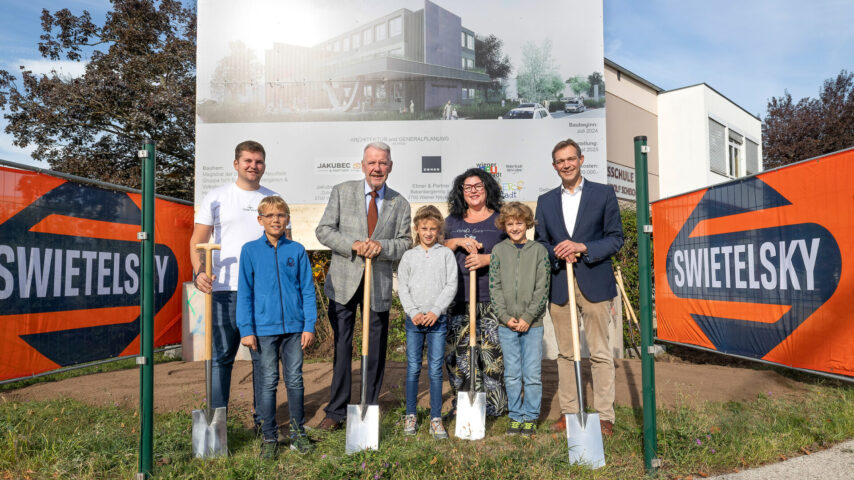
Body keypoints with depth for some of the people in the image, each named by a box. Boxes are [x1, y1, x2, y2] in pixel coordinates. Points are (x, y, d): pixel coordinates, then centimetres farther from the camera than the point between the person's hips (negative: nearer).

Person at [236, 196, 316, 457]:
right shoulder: (250, 250, 1)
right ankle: (269, 438, 20)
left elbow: (307, 290, 5)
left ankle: (298, 432, 25)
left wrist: (309, 326, 0)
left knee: (295, 380, 10)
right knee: (267, 384, 6)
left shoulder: (297, 250, 3)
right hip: (263, 329, -1)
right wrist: (246, 329, -5)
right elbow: (244, 293, 1)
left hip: (294, 328, 1)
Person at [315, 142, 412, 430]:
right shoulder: (342, 192, 2)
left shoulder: (400, 204, 7)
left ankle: (370, 409, 25)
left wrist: (380, 246, -16)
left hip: (379, 284, 1)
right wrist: (354, 245, -18)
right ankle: (337, 411, 18)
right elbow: (324, 230, -3)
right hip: (344, 282, -1)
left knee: (376, 350, 9)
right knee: (341, 347, 5)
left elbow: (405, 243, 4)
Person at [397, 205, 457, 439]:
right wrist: (414, 312, -8)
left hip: (438, 319, -1)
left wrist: (435, 311, -11)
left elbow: (451, 286, -2)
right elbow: (402, 287, 4)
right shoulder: (409, 255, 7)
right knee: (413, 368, 6)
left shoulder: (446, 254, 4)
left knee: (436, 370, 2)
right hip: (413, 319, 1)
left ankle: (436, 419, 11)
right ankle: (410, 415, 19)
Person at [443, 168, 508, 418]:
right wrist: (457, 242, -7)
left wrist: (488, 259, -11)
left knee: (492, 351, -5)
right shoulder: (452, 221, 16)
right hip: (458, 300, 3)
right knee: (458, 352, 2)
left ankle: (495, 405, 8)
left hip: (492, 300, -2)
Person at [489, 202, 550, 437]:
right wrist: (506, 316, -8)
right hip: (506, 323, 1)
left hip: (532, 323, -1)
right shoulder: (498, 251, 5)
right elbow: (494, 287, 2)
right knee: (511, 375, 9)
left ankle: (531, 417, 19)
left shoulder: (538, 250, 2)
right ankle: (516, 416, 22)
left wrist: (528, 317, -10)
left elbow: (542, 288, -2)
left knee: (532, 374, 3)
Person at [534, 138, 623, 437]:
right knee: (565, 353, 10)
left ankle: (604, 417, 11)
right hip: (559, 286, 3)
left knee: (600, 353, 1)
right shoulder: (545, 201, 13)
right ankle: (569, 412, 21)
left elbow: (616, 238, 0)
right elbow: (540, 242, 12)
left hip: (594, 283, -3)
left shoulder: (604, 194, 4)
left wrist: (582, 247, -14)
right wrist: (558, 254, -9)